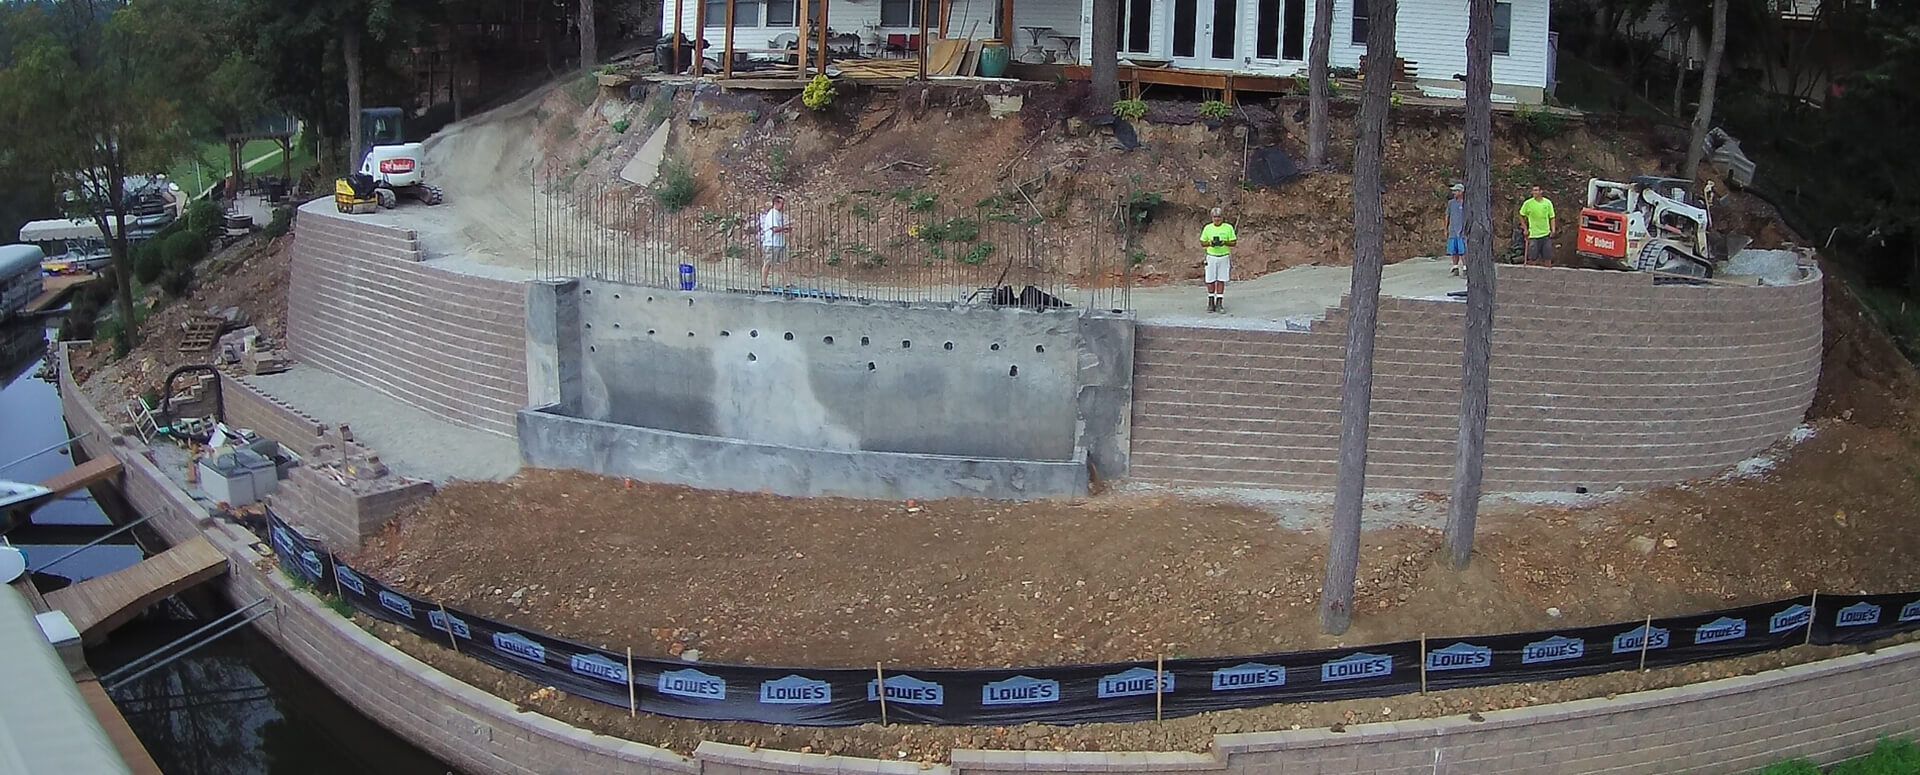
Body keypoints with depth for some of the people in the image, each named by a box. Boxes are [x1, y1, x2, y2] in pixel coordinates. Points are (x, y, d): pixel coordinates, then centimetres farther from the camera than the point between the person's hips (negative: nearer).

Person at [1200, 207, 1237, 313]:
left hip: (1224, 257, -1)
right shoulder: (1207, 228, 4)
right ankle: (1211, 303, 11)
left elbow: (1234, 243, 2)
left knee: (1221, 281, 1)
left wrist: (1224, 243, -16)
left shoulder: (1228, 228, 1)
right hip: (1211, 257, 1)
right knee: (1210, 280, 0)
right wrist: (1210, 243, -13)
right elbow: (1202, 243, 7)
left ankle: (1219, 303, 6)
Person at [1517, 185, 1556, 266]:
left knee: (1548, 258, 5)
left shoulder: (1548, 203, 0)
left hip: (1546, 234, 2)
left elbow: (1551, 217, 8)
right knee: (1532, 258, -2)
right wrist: (1525, 229, 3)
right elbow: (1521, 216, 7)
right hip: (1533, 235, -2)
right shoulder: (1528, 203, -6)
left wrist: (1553, 230, -3)